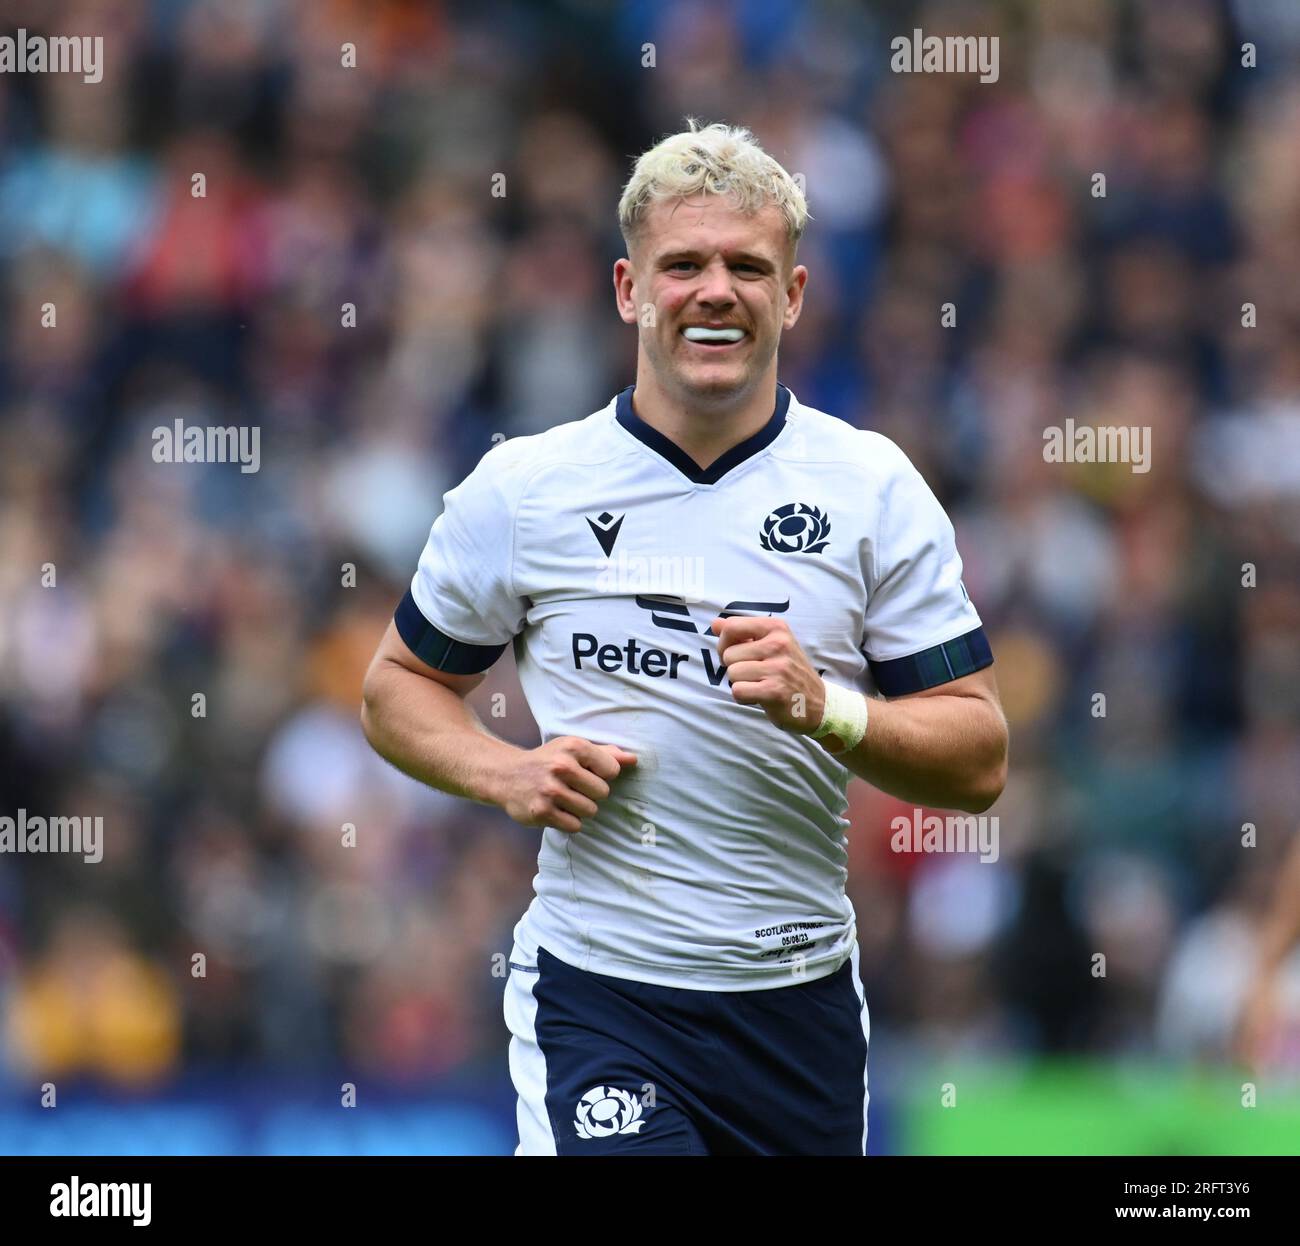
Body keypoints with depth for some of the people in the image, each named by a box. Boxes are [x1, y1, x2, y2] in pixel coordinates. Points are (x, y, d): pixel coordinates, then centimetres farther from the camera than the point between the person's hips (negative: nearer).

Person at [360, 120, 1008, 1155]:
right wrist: (505, 774, -6)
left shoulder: (874, 488, 2)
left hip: (802, 1001, 2)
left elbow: (978, 764, 1)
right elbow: (398, 687, 14)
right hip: (596, 988, -2)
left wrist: (825, 709, -17)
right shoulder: (522, 488, 1)